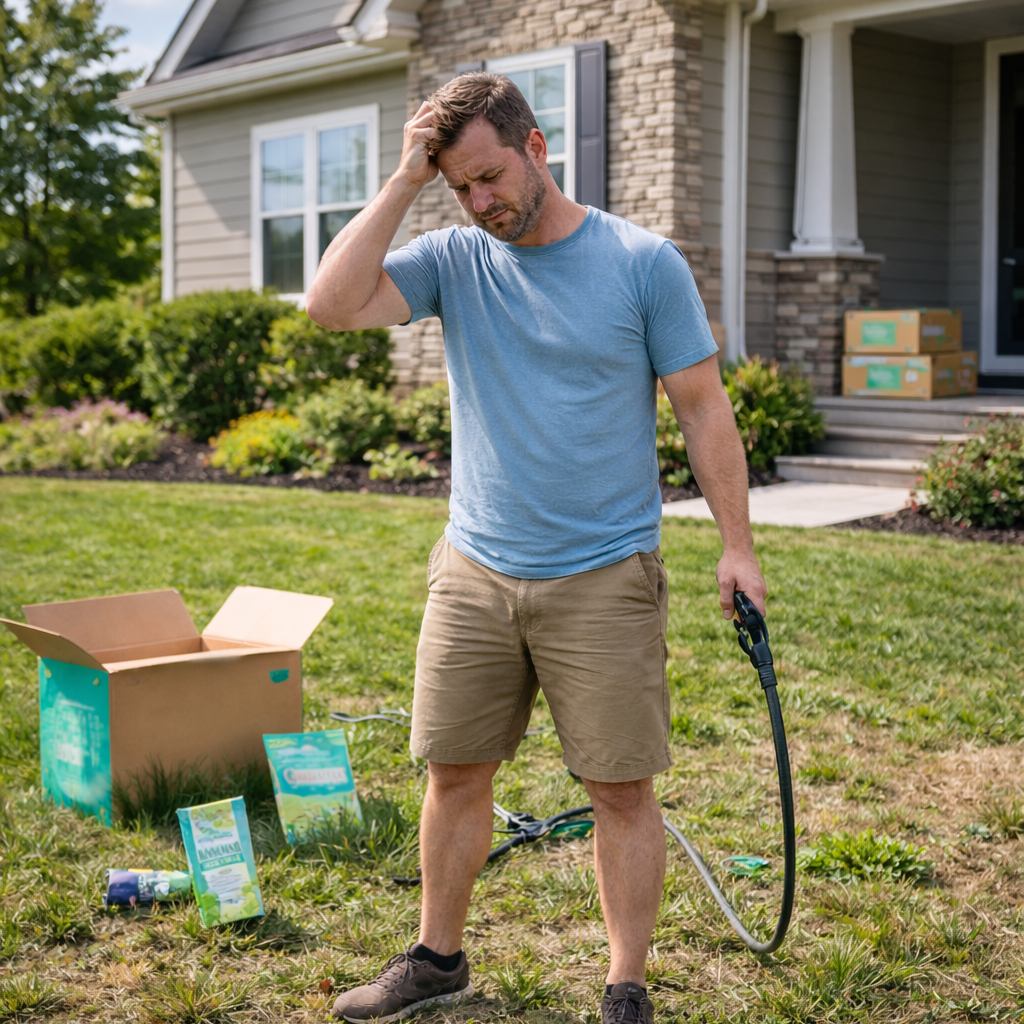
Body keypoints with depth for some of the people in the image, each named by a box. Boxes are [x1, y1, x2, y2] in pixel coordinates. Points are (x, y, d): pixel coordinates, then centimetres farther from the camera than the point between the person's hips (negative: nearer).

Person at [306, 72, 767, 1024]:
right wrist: (404, 181, -11)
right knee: (454, 774, 12)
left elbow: (703, 408, -1)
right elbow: (332, 303, -12)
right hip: (472, 573, 3)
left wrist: (736, 544, -5)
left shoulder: (644, 261, -4)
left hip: (605, 579, -3)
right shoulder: (454, 258, 3)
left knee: (622, 792, 2)